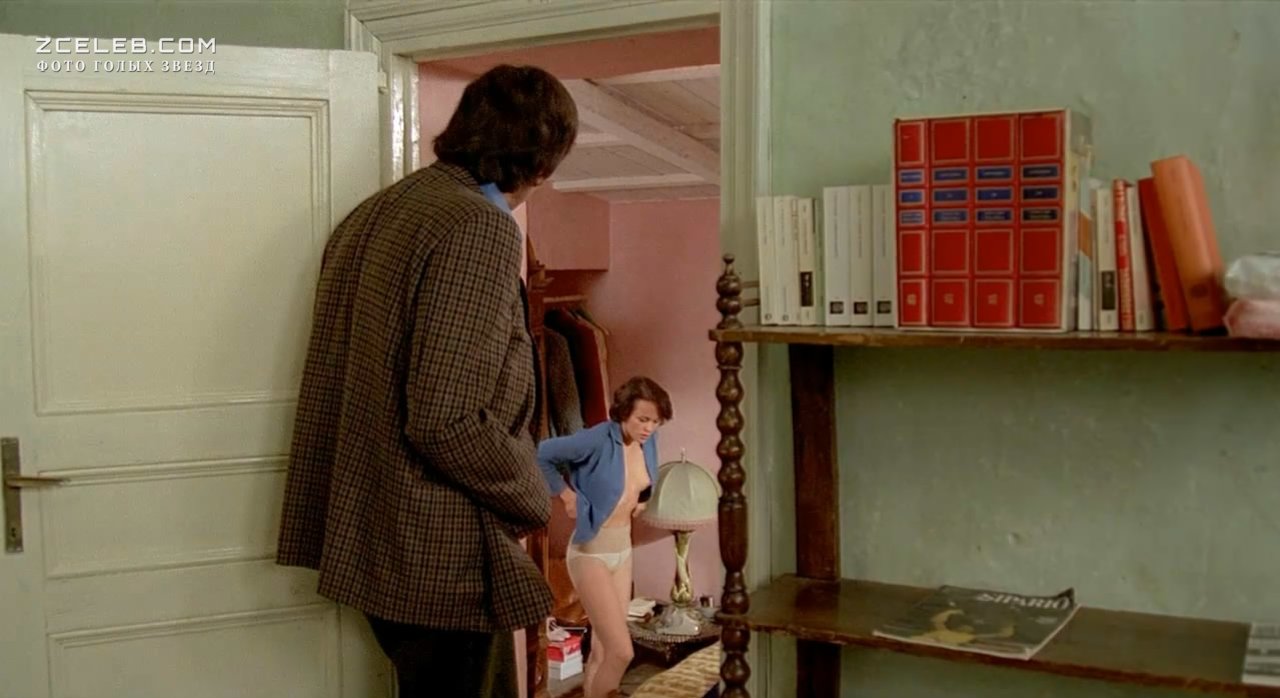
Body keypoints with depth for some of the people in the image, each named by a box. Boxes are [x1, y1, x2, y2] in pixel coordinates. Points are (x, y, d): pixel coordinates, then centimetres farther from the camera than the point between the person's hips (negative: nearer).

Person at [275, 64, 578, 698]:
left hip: (374, 542, 9)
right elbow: (447, 421, -25)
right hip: (441, 557, -9)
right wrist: (539, 500, -9)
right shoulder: (480, 227, -18)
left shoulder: (373, 214, 10)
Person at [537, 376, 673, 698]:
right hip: (591, 552, -7)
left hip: (623, 549, 7)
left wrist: (640, 501, 5)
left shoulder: (647, 441, 0)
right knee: (621, 652, -11)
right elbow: (541, 455, -17)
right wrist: (567, 494, -13)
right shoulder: (598, 440, -22)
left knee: (604, 649, 13)